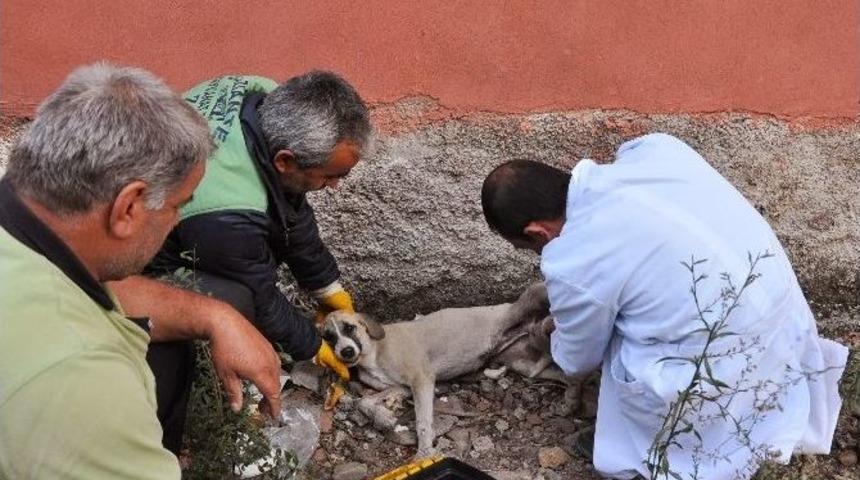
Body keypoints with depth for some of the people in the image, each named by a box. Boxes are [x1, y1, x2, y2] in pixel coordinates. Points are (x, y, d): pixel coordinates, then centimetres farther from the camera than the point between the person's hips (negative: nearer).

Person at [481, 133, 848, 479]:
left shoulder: (571, 264, -18)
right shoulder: (652, 148, -2)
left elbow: (577, 361, 2)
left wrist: (555, 340, 24)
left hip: (731, 371, -7)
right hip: (787, 312, 7)